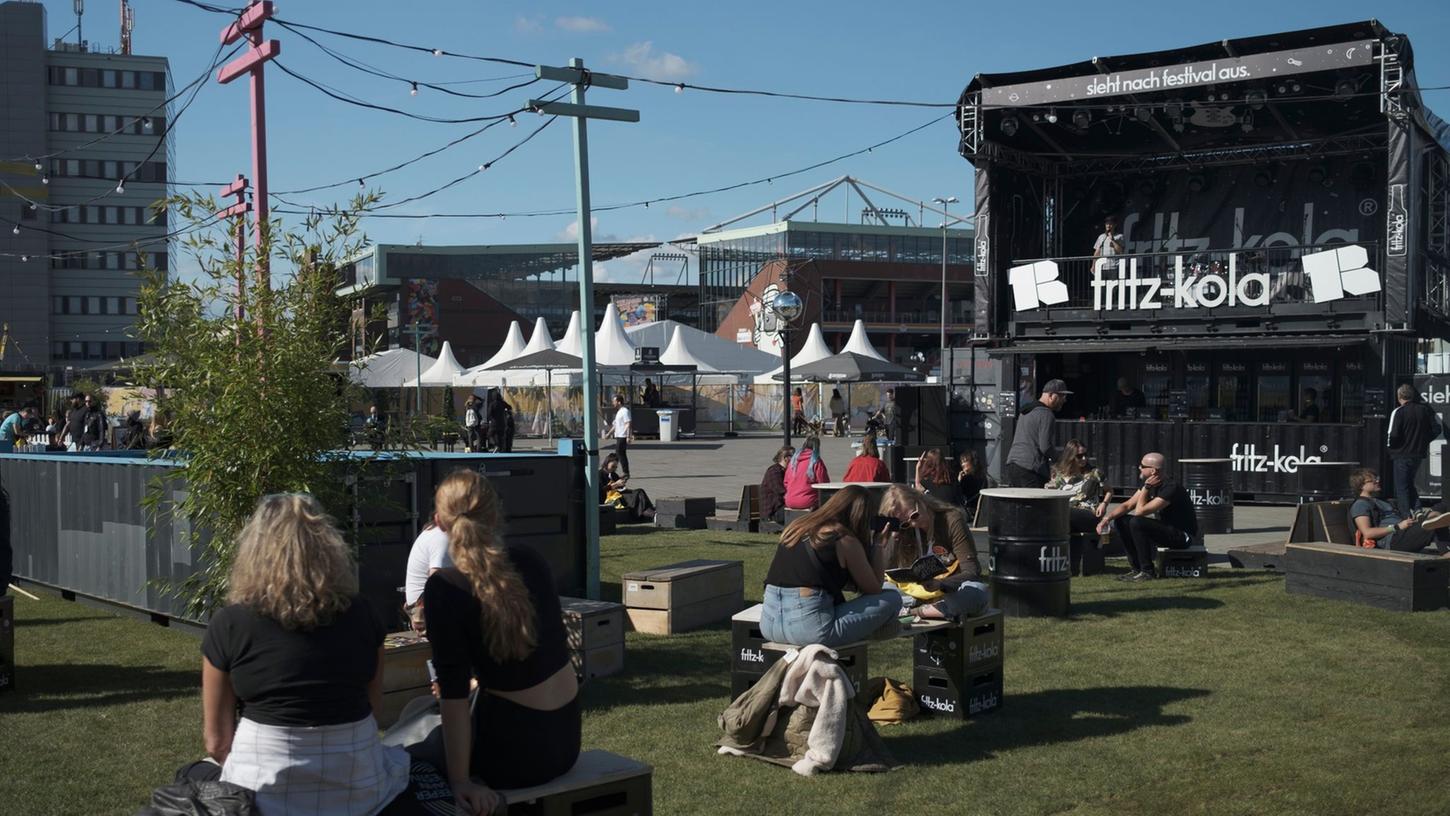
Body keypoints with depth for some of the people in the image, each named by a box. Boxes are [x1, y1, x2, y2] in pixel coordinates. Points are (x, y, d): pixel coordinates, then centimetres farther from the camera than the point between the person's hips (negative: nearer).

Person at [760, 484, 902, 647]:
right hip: (811, 629, -8)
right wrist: (877, 544, 15)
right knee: (892, 598, 4)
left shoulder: (795, 528, 16)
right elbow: (873, 589, 6)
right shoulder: (846, 541, -3)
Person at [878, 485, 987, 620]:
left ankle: (913, 612, -36)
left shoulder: (952, 520, -10)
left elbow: (972, 572, -15)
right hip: (917, 593, 3)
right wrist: (893, 538, -15)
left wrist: (939, 584, -32)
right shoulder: (903, 532, 2)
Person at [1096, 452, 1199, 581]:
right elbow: (1128, 505, 5)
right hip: (1166, 528, 9)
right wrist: (1107, 517, -10)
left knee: (1136, 523, -28)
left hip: (1183, 536, -9)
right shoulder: (1151, 484, 3)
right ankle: (1137, 569, 1)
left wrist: (1146, 487, -18)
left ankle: (1147, 571, -17)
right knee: (1120, 521, 0)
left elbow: (1139, 511, -28)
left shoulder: (1171, 488, -25)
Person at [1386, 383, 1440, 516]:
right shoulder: (1426, 409, 2)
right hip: (1419, 453, 6)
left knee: (1401, 487, 3)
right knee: (1410, 484, 21)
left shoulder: (1398, 412, -15)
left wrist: (1388, 443, 1)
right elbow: (1437, 429, 5)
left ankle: (1406, 518, -1)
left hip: (1401, 454, -6)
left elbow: (1393, 436, -20)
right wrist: (1424, 440, 15)